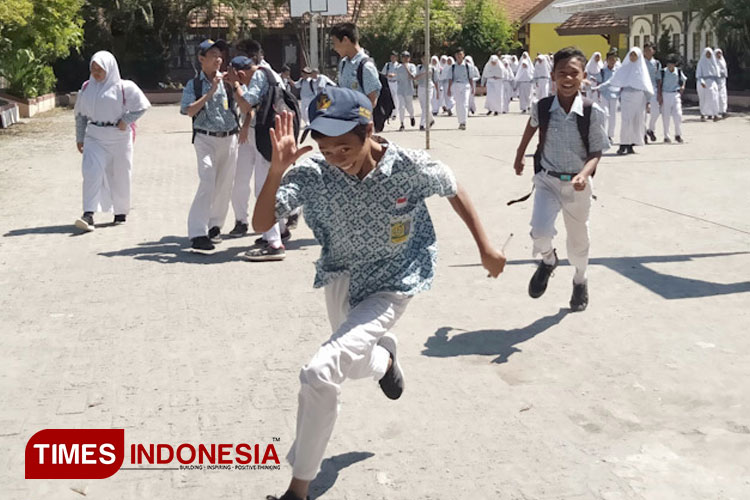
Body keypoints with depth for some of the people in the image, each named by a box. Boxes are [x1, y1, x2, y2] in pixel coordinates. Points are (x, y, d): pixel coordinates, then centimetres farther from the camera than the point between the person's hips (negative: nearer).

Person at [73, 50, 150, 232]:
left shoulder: (124, 88, -4)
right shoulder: (86, 88, 10)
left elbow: (142, 106, -2)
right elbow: (80, 115, 17)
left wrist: (126, 121, -10)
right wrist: (79, 137, 15)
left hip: (119, 137, -2)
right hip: (94, 137, 3)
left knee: (120, 175, 6)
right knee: (92, 173, -12)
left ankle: (121, 212, 23)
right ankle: (89, 215, -19)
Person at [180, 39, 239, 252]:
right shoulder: (194, 85, 1)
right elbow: (189, 111, -11)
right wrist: (209, 93, -16)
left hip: (229, 138, 3)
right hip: (206, 139, -3)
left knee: (225, 184, 8)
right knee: (207, 182, -14)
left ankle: (215, 225, 26)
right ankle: (197, 234, -14)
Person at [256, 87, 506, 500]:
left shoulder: (409, 165, -25)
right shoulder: (313, 173, -22)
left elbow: (453, 191, -4)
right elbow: (261, 224, -28)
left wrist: (484, 246, 2)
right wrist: (277, 170, -43)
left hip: (393, 285, -4)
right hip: (342, 278, 4)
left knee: (320, 373, -21)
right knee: (357, 366, 28)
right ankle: (385, 358, 69)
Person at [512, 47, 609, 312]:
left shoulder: (593, 113, -16)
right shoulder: (542, 108, -10)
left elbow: (597, 151, -9)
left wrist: (585, 174, -29)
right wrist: (519, 155, 24)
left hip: (578, 184, 0)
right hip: (547, 180, 0)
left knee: (578, 240, 17)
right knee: (540, 231, -23)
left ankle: (580, 281, 48)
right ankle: (548, 260, 13)